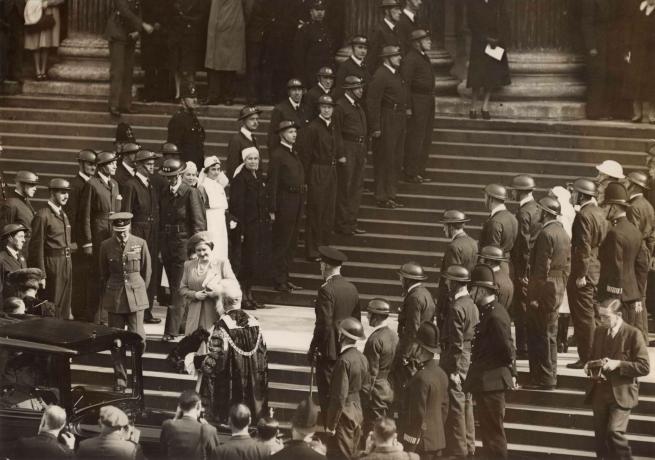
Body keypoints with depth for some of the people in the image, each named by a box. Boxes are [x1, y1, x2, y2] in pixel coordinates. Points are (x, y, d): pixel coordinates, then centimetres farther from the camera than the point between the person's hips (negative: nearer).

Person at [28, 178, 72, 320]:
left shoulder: (63, 215, 15)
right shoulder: (43, 215, -12)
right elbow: (37, 247, -15)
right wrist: (41, 275, -18)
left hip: (67, 264, 8)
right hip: (52, 264, -8)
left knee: (64, 306, 13)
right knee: (54, 309, -4)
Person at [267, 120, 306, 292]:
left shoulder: (294, 152, 14)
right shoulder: (277, 155, -12)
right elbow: (272, 183, -14)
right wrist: (272, 209, -16)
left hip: (297, 201, 9)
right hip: (285, 202, -9)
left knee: (292, 242, 13)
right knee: (282, 242, -2)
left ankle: (284, 277, 21)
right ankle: (279, 281, 4)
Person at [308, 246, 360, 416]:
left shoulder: (326, 290, -17)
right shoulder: (352, 288, 7)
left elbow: (324, 323, -19)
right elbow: (357, 319, 13)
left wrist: (313, 349, -12)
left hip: (329, 351, -8)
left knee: (327, 391, -2)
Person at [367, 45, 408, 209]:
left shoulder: (396, 73, 13)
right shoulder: (380, 76, -16)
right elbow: (372, 102, -19)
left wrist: (406, 108, 9)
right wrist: (375, 128, -20)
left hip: (399, 121, 10)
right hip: (387, 123, -10)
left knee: (396, 160, 15)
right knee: (385, 160, -3)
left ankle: (390, 195, 24)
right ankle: (382, 197, 4)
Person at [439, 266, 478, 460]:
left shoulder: (456, 308, -19)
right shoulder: (472, 304, 8)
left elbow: (457, 342, -20)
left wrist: (453, 370, -18)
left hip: (457, 360, -9)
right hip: (471, 360, 9)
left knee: (455, 405, -2)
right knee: (466, 403, 16)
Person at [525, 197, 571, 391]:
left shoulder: (546, 234, -16)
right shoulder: (563, 233, 13)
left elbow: (542, 268, -19)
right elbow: (567, 266, 16)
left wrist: (534, 296, -18)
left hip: (545, 289, -9)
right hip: (558, 290, 10)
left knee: (544, 336, -4)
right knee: (548, 335, 14)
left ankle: (545, 378, -1)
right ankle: (547, 376, 19)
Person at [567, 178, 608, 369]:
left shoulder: (583, 216, -17)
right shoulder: (599, 213, 11)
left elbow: (584, 247, -21)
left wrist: (581, 275, -19)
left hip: (584, 273, -9)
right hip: (598, 270, 9)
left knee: (584, 317, -3)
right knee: (595, 314, 15)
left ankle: (586, 357, 1)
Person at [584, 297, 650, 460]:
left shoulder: (633, 334, -9)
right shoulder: (599, 331, 9)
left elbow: (644, 367, -11)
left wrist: (618, 364, -20)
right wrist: (590, 366, 1)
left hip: (621, 393, -6)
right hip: (600, 392, 6)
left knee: (614, 432, -18)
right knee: (600, 435, 8)